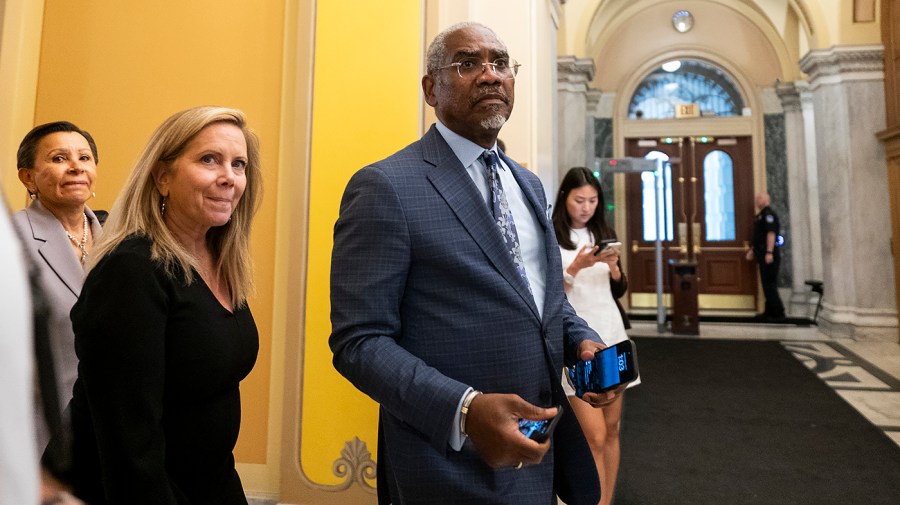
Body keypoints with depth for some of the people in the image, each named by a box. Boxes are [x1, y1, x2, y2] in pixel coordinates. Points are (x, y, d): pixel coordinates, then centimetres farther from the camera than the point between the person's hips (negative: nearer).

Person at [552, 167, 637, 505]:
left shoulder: (604, 234, 11)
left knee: (612, 428, 11)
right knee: (595, 437, -8)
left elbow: (620, 290, 14)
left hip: (611, 334, 6)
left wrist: (614, 268, -6)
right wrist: (577, 267, -22)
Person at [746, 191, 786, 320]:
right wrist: (752, 250, 23)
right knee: (767, 284, 12)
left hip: (769, 255, -10)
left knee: (769, 284, -7)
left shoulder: (768, 214, -11)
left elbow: (771, 233, -21)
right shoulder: (761, 215, 19)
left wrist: (769, 252, -27)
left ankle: (778, 313, -1)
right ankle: (770, 312, 18)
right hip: (762, 254, 10)